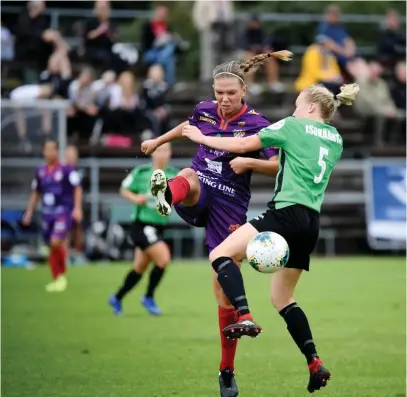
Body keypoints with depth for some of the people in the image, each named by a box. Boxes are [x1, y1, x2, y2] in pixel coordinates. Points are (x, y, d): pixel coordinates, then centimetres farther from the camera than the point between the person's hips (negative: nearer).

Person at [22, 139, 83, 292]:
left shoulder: (66, 169, -7)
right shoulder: (40, 171, 10)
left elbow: (77, 188, -6)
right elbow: (36, 193, 20)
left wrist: (77, 208, -14)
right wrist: (29, 212, 18)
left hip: (63, 211, -6)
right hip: (47, 213, 6)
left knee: (56, 242, -19)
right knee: (52, 246, 7)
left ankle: (62, 275, 0)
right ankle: (56, 279, 18)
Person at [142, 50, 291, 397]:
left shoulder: (257, 124, -8)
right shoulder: (205, 111, 3)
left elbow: (280, 166, -8)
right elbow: (188, 126, 27)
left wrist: (249, 162, -25)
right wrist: (158, 141, 39)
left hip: (230, 207, -3)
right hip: (199, 195, 3)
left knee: (225, 290, -3)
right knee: (189, 178, -35)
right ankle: (166, 194, -72)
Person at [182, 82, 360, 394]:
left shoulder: (293, 126, 2)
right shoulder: (336, 138, 20)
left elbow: (243, 145, 4)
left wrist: (202, 138, 16)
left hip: (287, 213, -8)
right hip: (311, 222, 8)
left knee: (221, 254, -10)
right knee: (282, 298, 16)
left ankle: (246, 318, -31)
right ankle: (315, 364, 4)